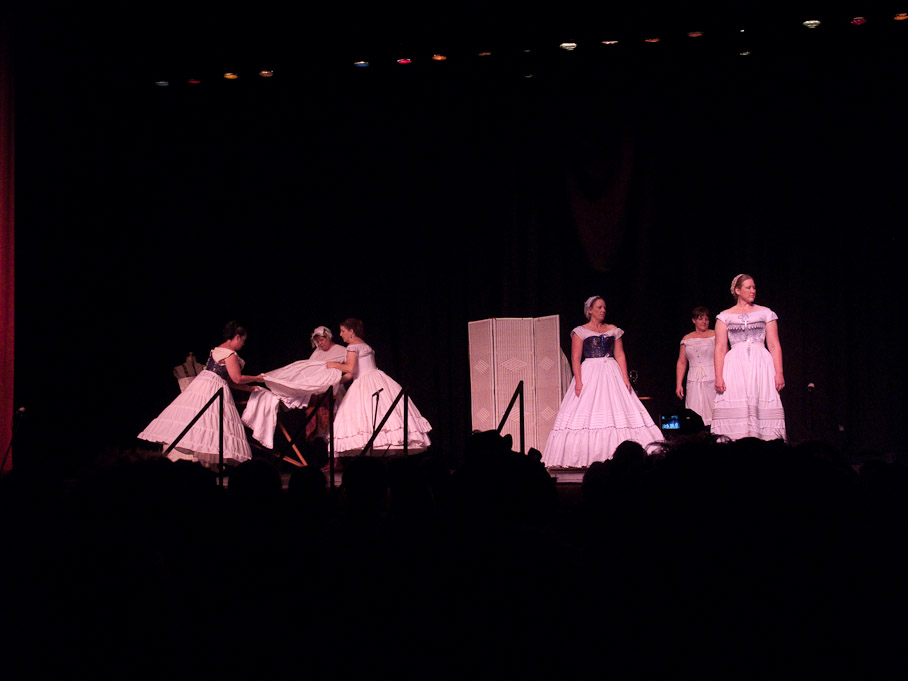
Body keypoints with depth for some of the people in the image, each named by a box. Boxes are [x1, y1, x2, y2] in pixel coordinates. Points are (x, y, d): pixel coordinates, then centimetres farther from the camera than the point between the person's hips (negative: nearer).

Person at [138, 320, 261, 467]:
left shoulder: (217, 350, 21)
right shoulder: (230, 354, -9)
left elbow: (229, 380, 23)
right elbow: (237, 378, -12)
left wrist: (250, 388, 23)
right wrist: (256, 378, 3)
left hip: (200, 385, 9)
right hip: (213, 389, -9)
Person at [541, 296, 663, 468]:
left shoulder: (613, 330, 12)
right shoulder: (580, 332, 3)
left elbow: (620, 355, 9)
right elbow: (575, 358, -3)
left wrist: (625, 378, -2)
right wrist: (578, 381, -14)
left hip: (612, 375, 3)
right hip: (589, 375, -3)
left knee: (618, 413, -3)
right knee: (587, 414, -9)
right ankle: (585, 457, -9)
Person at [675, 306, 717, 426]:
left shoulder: (715, 335, 4)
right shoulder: (687, 339, 13)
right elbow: (681, 362, 15)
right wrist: (678, 384, 8)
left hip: (712, 380, -3)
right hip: (694, 383, 3)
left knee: (713, 411, -10)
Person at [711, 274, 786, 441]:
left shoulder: (765, 313, 12)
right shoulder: (725, 316, 11)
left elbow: (774, 346, 8)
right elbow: (720, 348, 6)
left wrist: (779, 373, -4)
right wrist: (718, 376, -6)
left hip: (761, 364, 0)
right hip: (735, 367, 0)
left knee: (763, 411, -10)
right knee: (735, 412, -10)